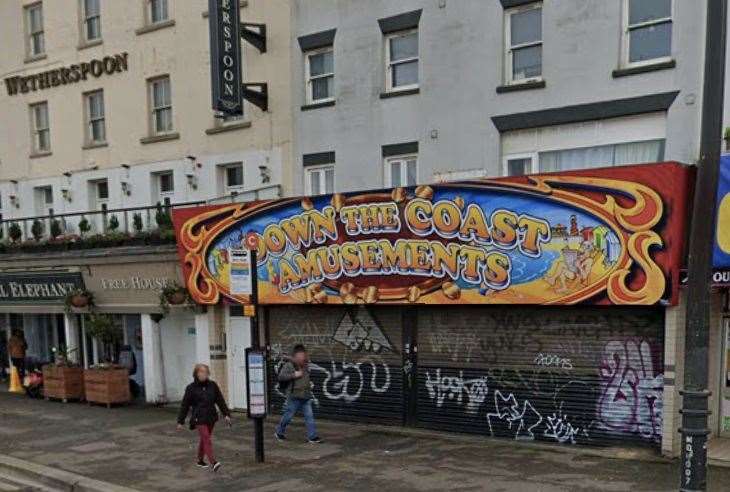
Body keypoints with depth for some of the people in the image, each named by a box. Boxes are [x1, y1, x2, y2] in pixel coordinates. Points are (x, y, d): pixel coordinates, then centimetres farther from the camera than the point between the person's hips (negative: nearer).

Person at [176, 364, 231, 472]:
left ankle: (200, 460, 31)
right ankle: (213, 463, -18)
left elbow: (220, 400, 5)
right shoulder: (191, 388, -4)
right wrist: (180, 421, 2)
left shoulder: (212, 385, 3)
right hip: (199, 418, -4)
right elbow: (185, 406, 1)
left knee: (203, 439, 15)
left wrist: (226, 414, -1)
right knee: (207, 440, -13)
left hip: (211, 417, 4)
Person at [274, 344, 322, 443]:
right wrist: (294, 375, -23)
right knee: (288, 416, 5)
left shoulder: (305, 366, 14)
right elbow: (281, 377, -22)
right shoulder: (289, 365, -11)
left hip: (306, 397, 7)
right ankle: (279, 432, 27)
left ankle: (312, 437, 4)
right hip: (294, 397, -7)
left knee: (309, 416, 1)